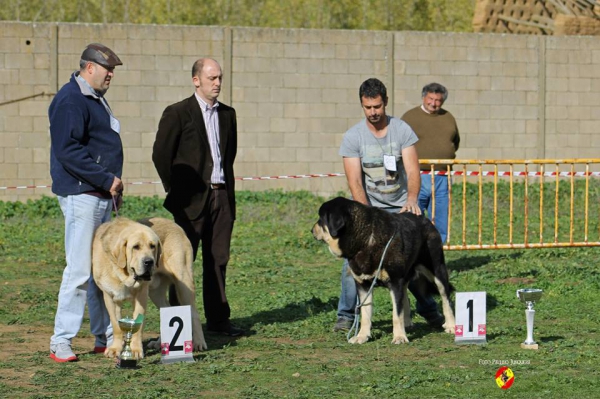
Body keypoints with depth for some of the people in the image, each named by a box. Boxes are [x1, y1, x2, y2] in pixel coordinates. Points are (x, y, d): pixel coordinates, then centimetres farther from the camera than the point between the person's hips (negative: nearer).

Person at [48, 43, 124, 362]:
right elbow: (67, 150, -22)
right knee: (79, 270, -10)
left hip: (101, 196, 10)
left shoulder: (96, 99, 18)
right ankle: (61, 342, -6)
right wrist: (106, 179, -18)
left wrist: (113, 184, 14)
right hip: (80, 195, -10)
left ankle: (106, 336, 18)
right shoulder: (70, 100, -13)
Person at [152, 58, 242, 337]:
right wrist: (175, 190, -4)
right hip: (192, 199, -5)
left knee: (218, 260, 8)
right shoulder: (178, 113, -4)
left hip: (222, 196, 5)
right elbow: (160, 154, -5)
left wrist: (227, 186, 15)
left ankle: (218, 318, 13)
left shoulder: (227, 114, 13)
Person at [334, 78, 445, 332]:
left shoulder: (402, 130, -7)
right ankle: (346, 315, -3)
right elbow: (355, 182, -15)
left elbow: (412, 171, -14)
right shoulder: (353, 137, -9)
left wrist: (412, 198, -34)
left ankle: (429, 310, 20)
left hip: (400, 207, 1)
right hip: (367, 208, -1)